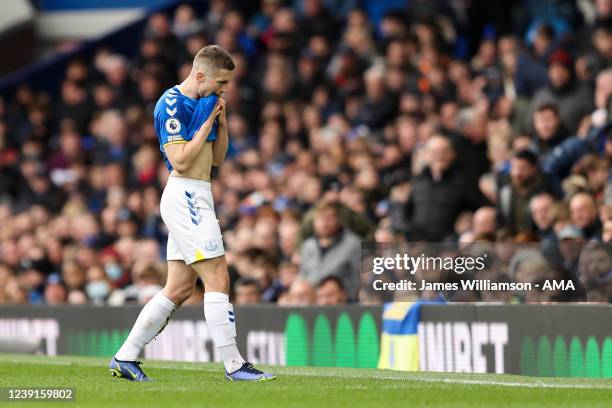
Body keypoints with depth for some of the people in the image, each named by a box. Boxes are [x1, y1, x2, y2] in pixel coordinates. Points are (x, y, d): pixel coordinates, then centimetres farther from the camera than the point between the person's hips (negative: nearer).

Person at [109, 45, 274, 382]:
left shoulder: (201, 103, 17)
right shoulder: (172, 104, -13)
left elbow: (216, 159, 21)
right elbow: (181, 161, -19)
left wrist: (221, 123, 6)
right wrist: (207, 124, -12)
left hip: (196, 199, 10)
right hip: (185, 196, -10)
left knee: (179, 288, 9)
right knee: (217, 279, -12)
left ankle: (125, 358, 12)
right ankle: (233, 364, -11)